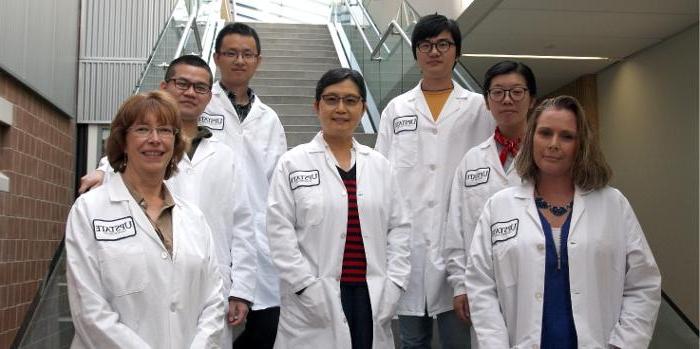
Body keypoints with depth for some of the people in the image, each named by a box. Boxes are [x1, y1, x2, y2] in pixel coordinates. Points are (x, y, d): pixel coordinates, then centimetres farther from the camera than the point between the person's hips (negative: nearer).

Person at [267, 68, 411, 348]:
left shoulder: (379, 165, 10)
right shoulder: (293, 163, 0)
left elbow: (399, 228, 9)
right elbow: (280, 233, -5)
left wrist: (393, 284, -1)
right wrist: (308, 287, -12)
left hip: (372, 299, 3)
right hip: (315, 303, -3)